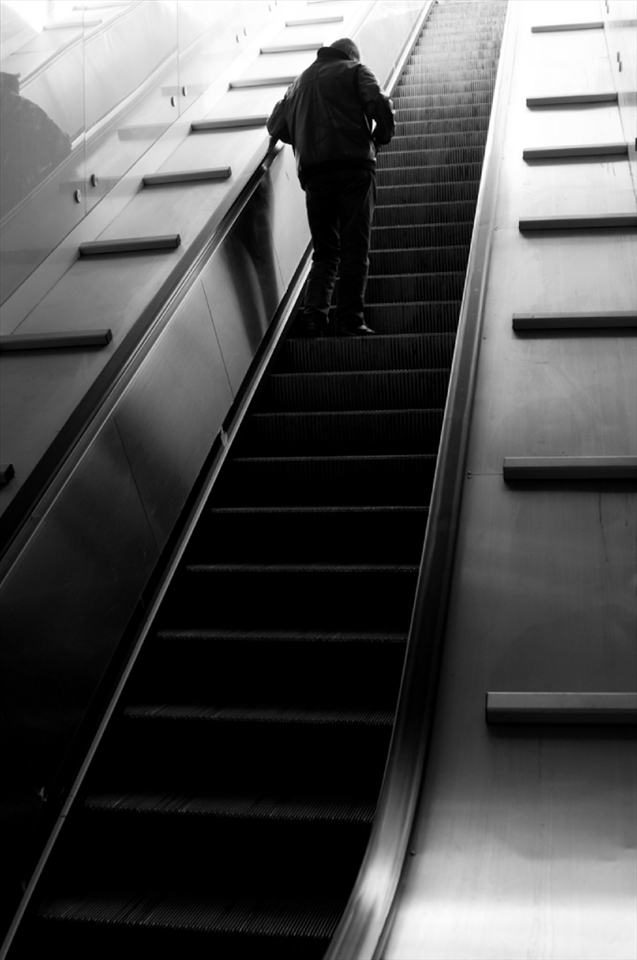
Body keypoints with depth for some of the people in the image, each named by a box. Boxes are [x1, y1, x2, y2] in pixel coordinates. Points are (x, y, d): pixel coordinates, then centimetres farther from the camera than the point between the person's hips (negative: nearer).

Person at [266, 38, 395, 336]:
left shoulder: (300, 81, 25)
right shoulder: (355, 70, 11)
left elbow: (274, 126, 25)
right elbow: (380, 105, -5)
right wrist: (381, 137, 12)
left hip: (312, 171, 4)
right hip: (353, 164, -4)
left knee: (325, 250, 10)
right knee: (355, 248, -4)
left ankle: (315, 310, -11)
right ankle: (350, 321, -13)